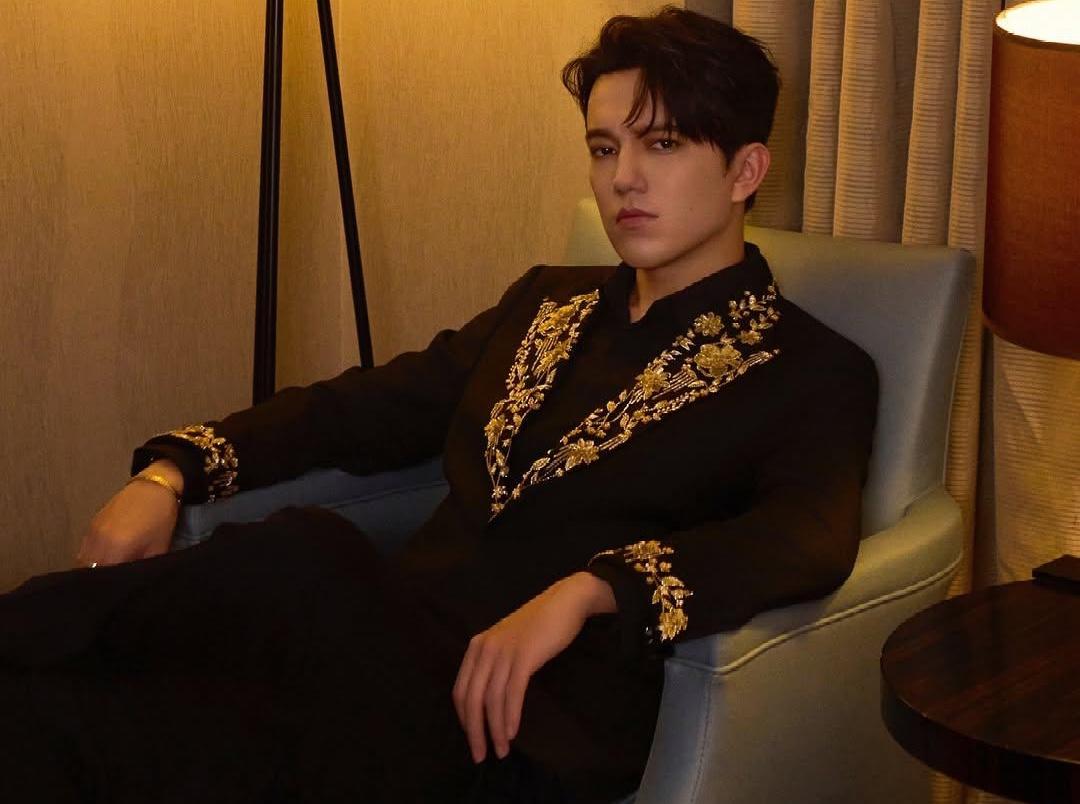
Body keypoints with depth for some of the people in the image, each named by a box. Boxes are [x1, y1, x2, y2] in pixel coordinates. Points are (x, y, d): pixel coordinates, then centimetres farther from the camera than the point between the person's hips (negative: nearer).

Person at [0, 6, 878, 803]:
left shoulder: (812, 376, 4)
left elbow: (809, 538, -16)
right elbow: (372, 406, 22)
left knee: (299, 564, -33)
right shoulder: (548, 304, 24)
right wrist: (174, 470, 5)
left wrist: (585, 590, -32)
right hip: (393, 656, 5)